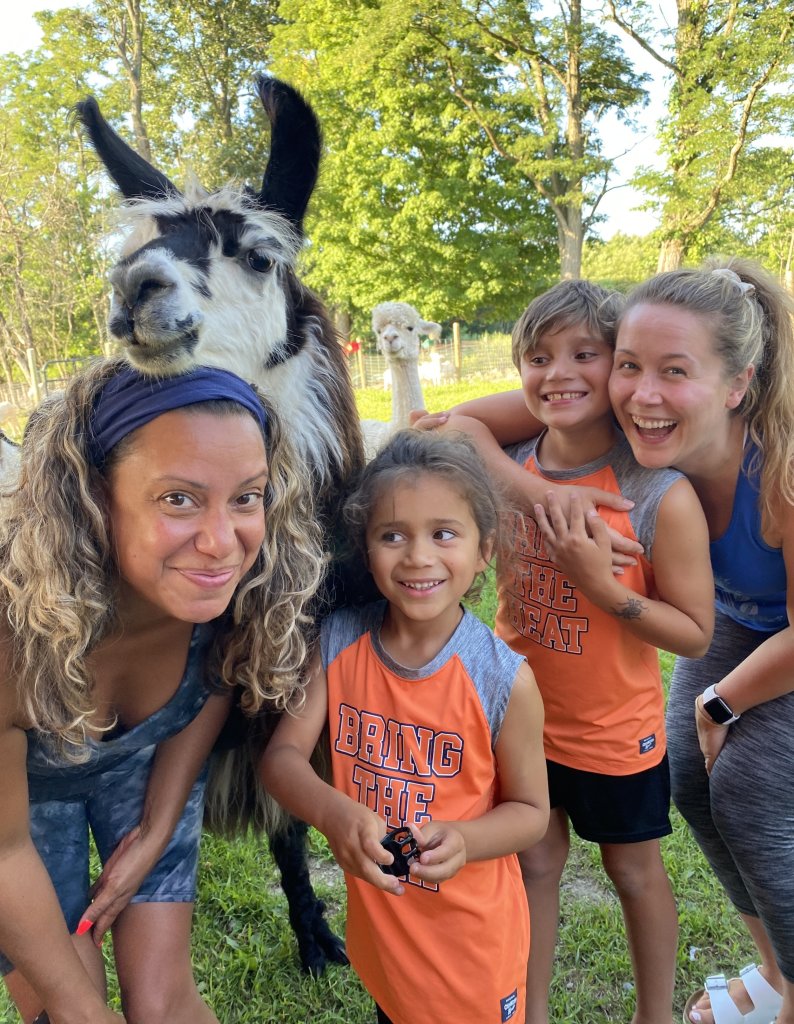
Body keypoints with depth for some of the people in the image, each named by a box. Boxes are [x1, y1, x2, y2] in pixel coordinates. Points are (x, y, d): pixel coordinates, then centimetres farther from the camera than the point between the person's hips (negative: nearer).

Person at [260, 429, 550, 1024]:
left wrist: (463, 839, -29)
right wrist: (335, 813, -32)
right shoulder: (336, 642, -14)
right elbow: (282, 757, -13)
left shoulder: (506, 680, -21)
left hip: (472, 936, -3)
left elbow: (531, 810, -10)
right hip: (378, 925, 3)